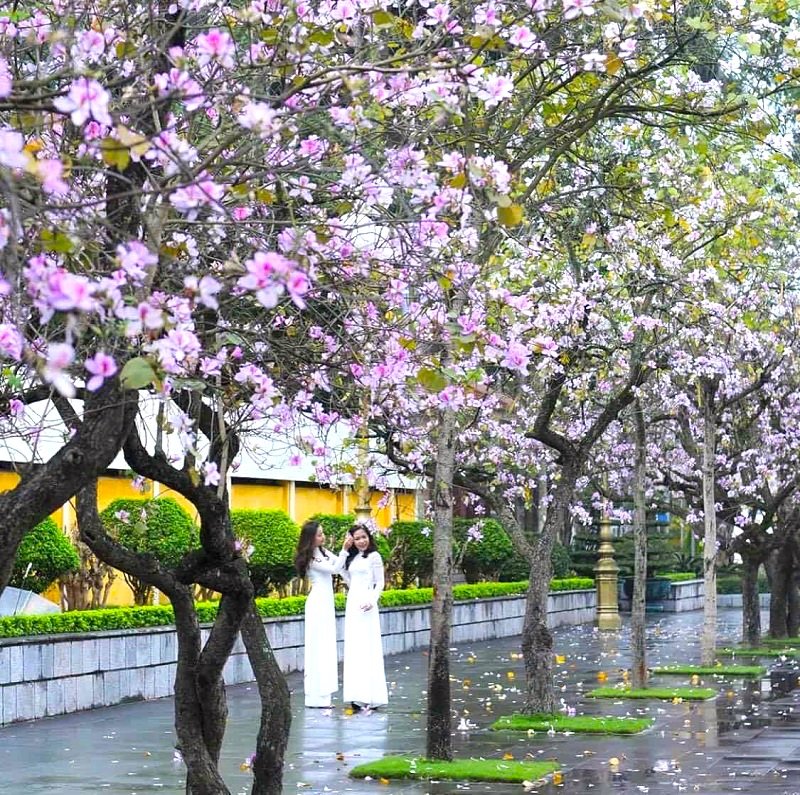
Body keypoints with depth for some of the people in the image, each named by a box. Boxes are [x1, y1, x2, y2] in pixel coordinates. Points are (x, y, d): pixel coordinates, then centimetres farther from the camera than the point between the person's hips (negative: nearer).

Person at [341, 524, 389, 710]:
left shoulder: (374, 556, -4)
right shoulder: (352, 557, 16)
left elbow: (380, 583, -5)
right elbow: (349, 580, 15)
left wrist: (372, 601, -21)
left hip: (365, 603, -7)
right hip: (352, 602, 7)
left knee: (367, 647, -9)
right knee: (354, 648, 5)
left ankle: (371, 696, -8)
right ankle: (359, 695, 7)